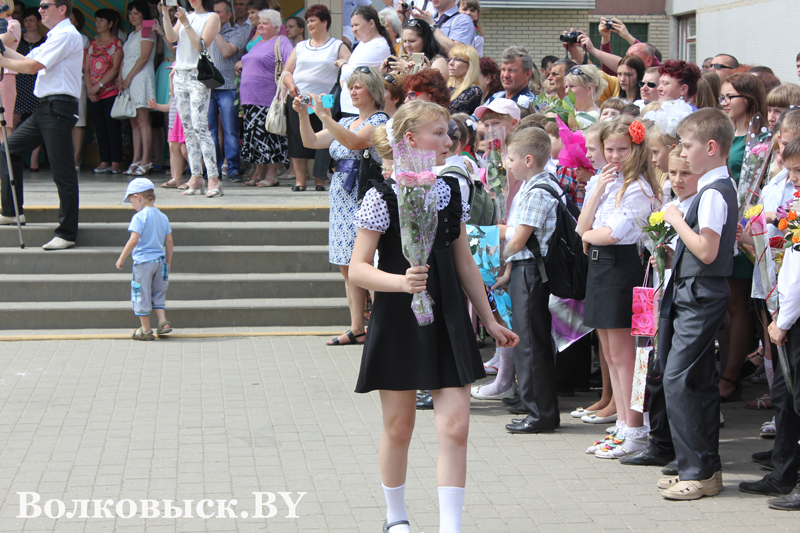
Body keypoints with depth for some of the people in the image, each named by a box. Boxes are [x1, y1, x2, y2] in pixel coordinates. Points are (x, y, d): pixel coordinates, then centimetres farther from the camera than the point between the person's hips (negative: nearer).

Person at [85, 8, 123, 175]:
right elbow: (86, 69, 12)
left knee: (112, 127, -7)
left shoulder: (117, 43, 0)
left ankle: (115, 163, -6)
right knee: (100, 128, 4)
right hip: (94, 94, 5)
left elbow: (115, 68, -9)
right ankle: (104, 162, 5)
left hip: (111, 91, -5)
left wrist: (99, 85, -14)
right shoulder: (92, 45, 16)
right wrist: (89, 88, -3)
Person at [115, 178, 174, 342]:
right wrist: (168, 263, 17)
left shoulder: (139, 217, -13)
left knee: (141, 295, 4)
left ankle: (145, 330, 9)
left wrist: (121, 259, -11)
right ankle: (163, 322, 6)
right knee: (158, 293, 19)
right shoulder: (162, 217, 7)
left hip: (143, 261, -6)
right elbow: (169, 242, 9)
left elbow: (133, 240, -20)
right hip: (159, 260, 6)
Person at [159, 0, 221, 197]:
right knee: (188, 129, 4)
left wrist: (186, 23, -14)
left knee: (199, 126, -15)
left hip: (199, 76, -6)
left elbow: (202, 44, -11)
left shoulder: (212, 17, 0)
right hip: (180, 75, 6)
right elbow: (172, 38, 3)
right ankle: (196, 176, 7)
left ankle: (213, 179, -17)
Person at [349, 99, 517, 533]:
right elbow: (358, 269, -12)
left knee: (455, 425, -7)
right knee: (399, 426, 10)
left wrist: (489, 320, 17)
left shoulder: (451, 191, 6)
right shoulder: (383, 196, -10)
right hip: (398, 319, -4)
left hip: (448, 316, 4)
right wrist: (401, 281, -29)